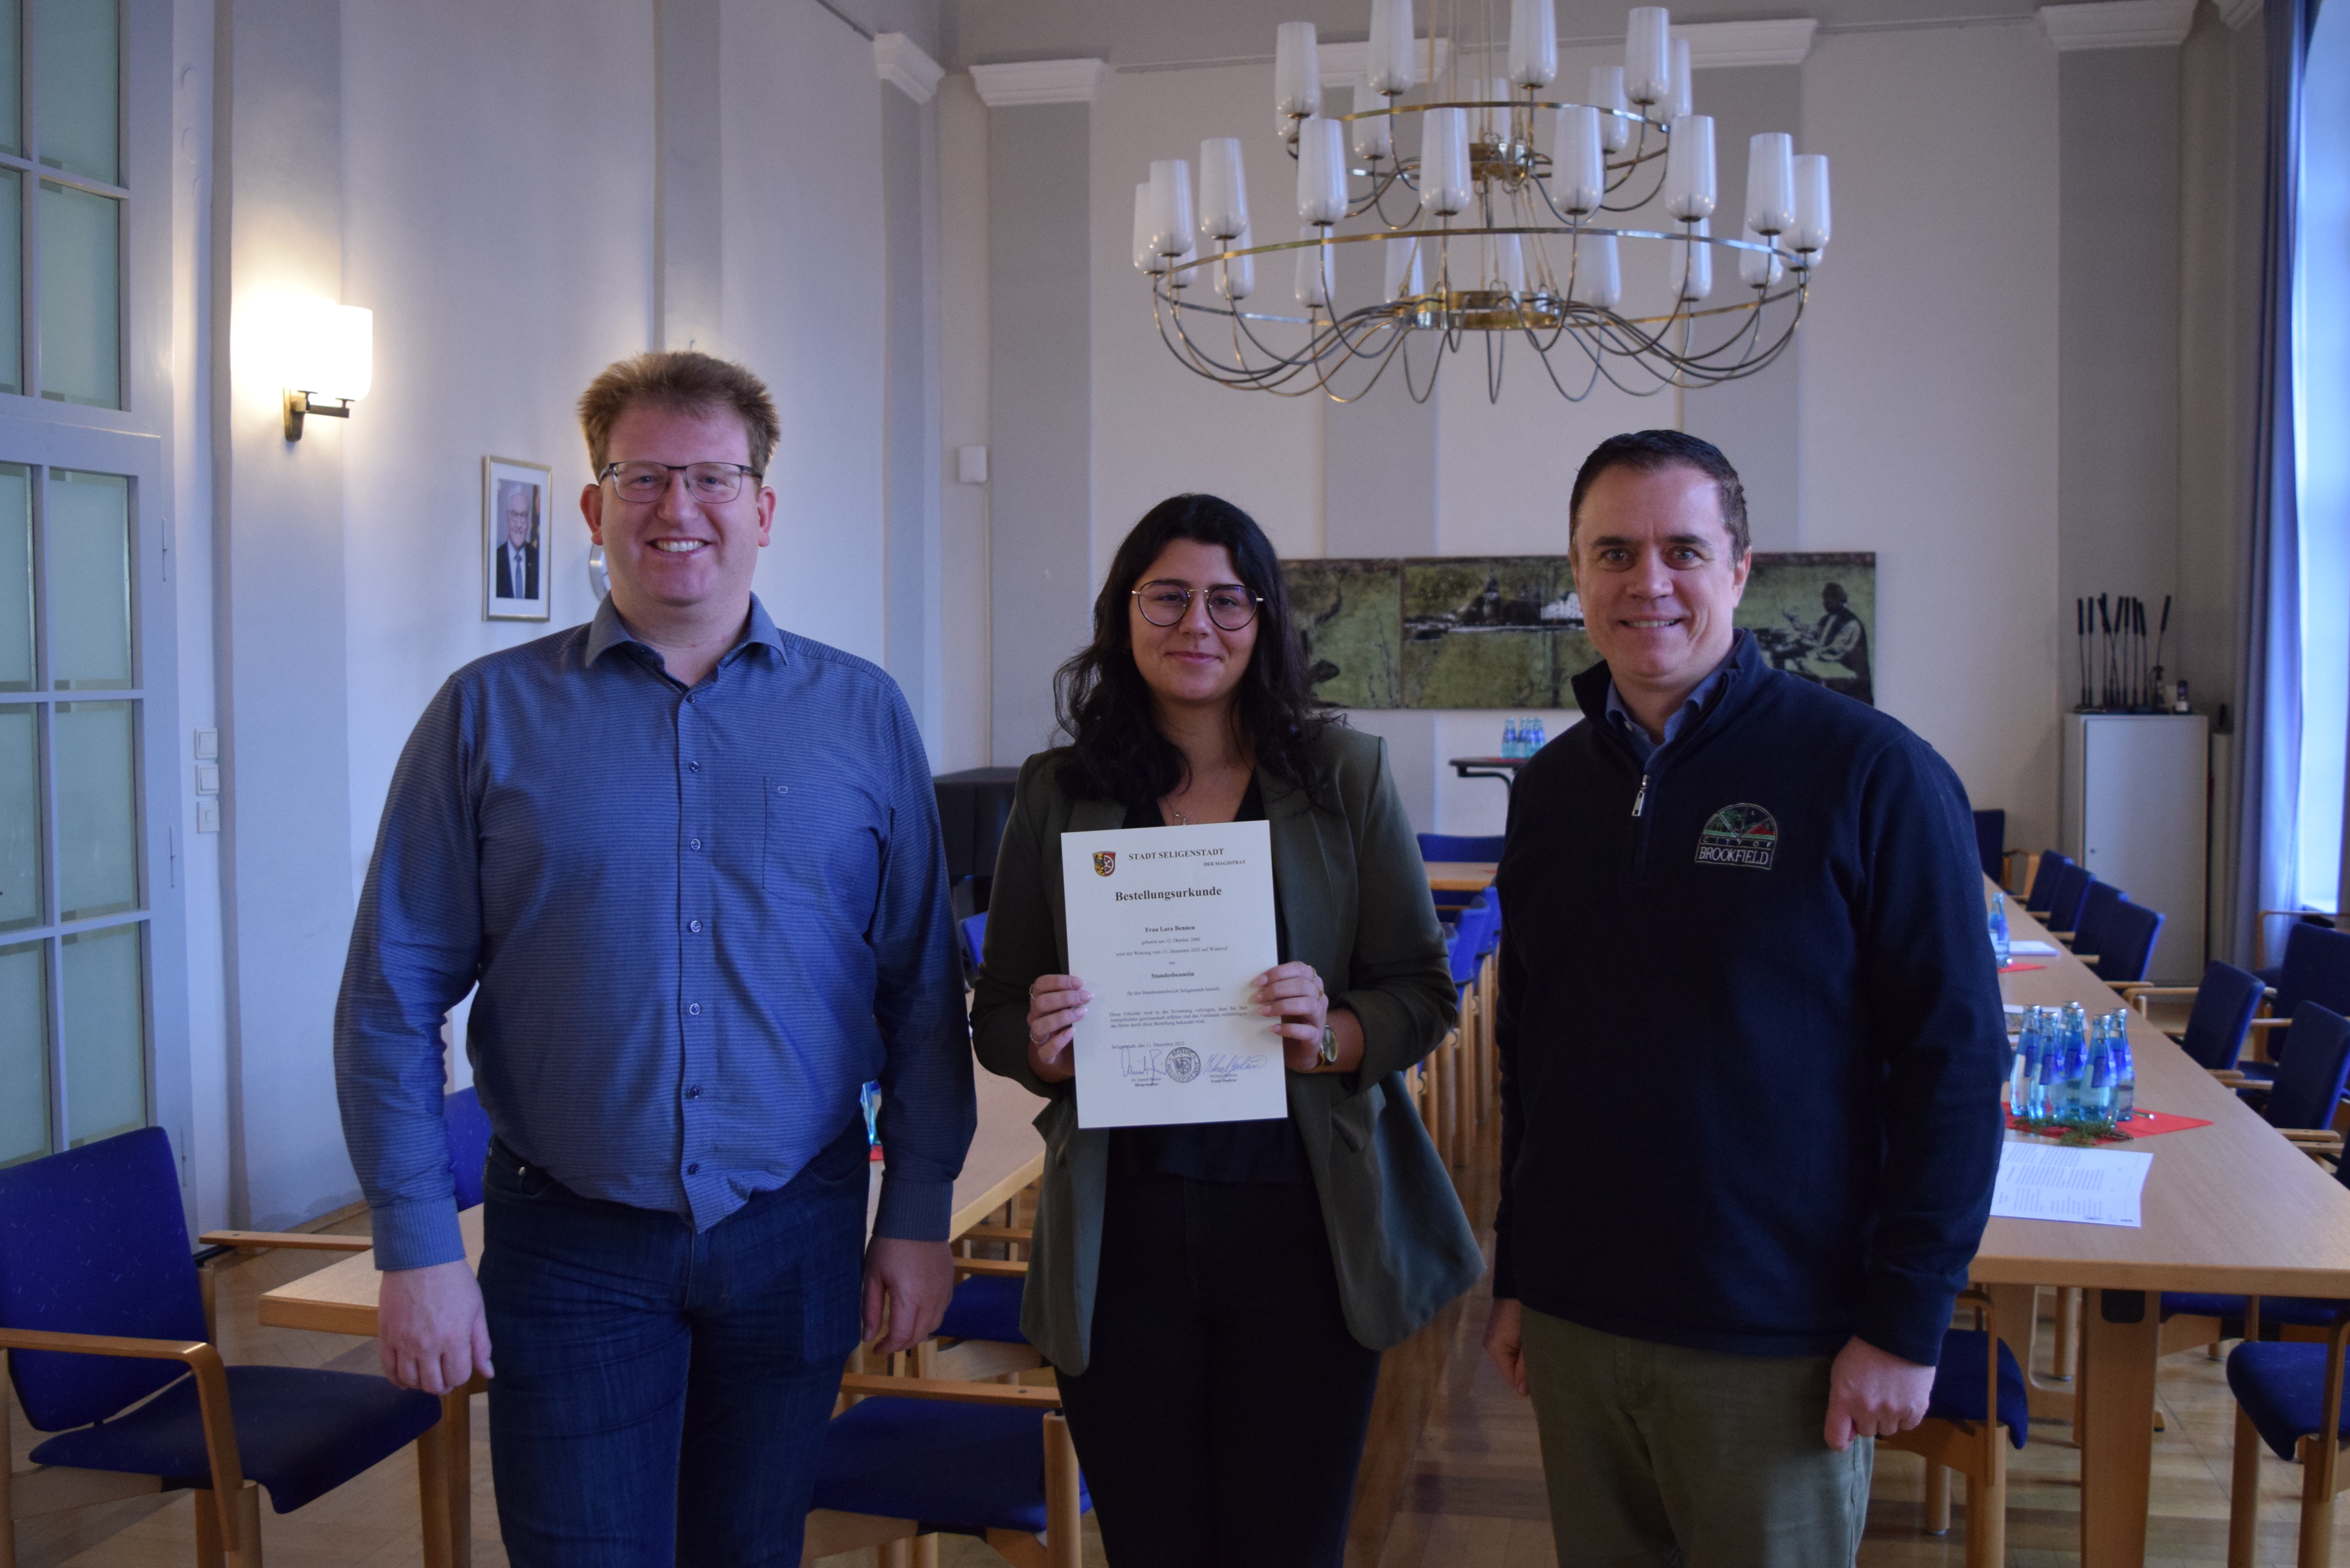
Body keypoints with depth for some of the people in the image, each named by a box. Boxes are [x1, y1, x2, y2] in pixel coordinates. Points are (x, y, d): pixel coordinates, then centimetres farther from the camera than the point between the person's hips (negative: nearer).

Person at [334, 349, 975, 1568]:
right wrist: (417, 1248, -7)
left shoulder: (863, 715, 1)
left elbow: (923, 989, 3)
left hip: (794, 1237, 2)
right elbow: (393, 1000, -3)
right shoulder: (491, 714, -2)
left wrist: (918, 1216, 0)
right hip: (569, 1243, -1)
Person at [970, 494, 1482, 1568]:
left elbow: (1424, 991, 3)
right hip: (1119, 1237, 1)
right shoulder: (1059, 793, 4)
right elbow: (997, 1017, 9)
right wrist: (1043, 1045, -13)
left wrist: (1333, 1036, -17)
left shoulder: (1346, 775, 1)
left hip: (1299, 1226, -1)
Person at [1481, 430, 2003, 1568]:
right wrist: (1514, 1278, 13)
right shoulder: (1550, 789, 6)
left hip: (1778, 1346, -4)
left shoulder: (1871, 774, -10)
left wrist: (1906, 1322, -12)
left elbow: (1953, 1057, -11)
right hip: (1573, 1324, 5)